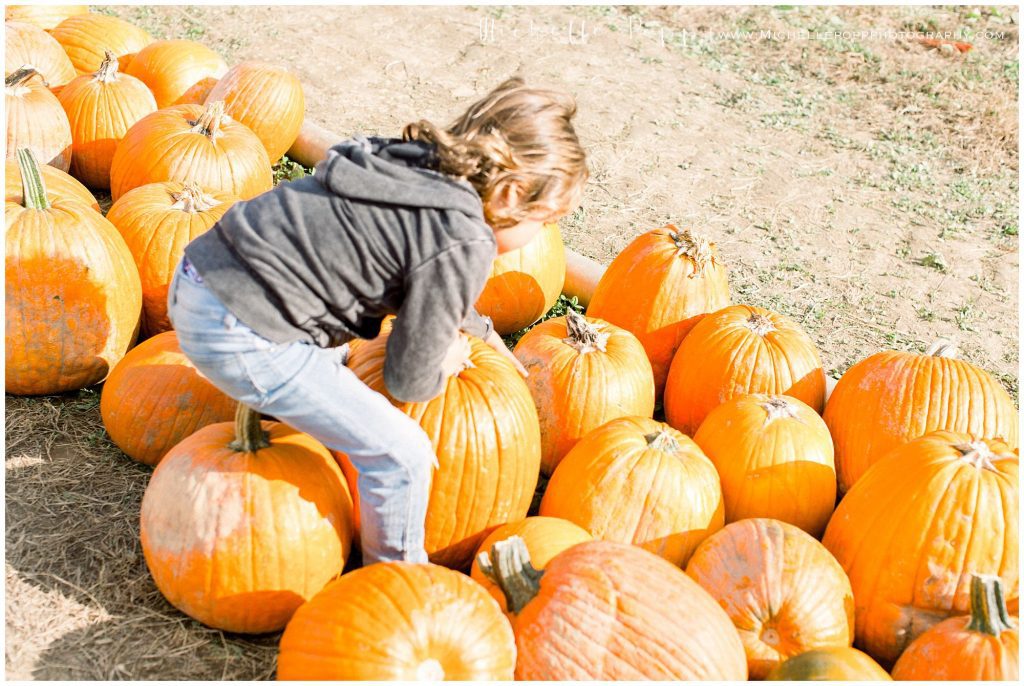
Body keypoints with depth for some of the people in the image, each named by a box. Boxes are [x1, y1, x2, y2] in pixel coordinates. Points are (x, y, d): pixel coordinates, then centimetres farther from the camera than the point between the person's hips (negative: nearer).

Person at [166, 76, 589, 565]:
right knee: (401, 454, 2)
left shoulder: (418, 166, 9)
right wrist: (449, 362, 15)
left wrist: (480, 331, 38)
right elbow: (409, 380, -6)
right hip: (241, 339, -9)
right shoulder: (465, 244, -16)